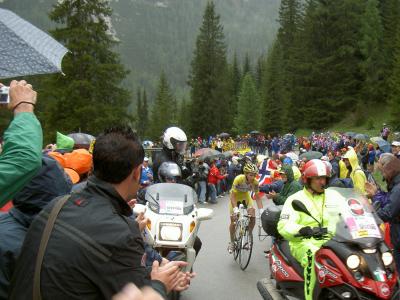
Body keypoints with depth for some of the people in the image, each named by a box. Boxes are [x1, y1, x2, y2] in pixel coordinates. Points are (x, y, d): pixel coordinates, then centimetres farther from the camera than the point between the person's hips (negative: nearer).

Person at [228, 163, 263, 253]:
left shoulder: (255, 182, -27)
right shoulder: (238, 179, -36)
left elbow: (258, 197, -19)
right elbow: (232, 195, -32)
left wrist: (261, 210, -30)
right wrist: (235, 209, -43)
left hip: (246, 196, 3)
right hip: (236, 196, -2)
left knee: (253, 217, -14)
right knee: (233, 219, -6)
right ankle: (232, 242, 13)